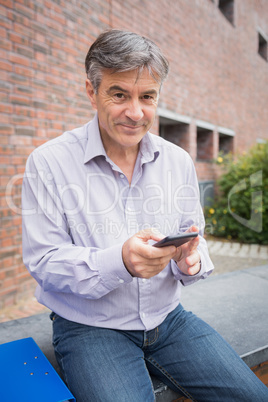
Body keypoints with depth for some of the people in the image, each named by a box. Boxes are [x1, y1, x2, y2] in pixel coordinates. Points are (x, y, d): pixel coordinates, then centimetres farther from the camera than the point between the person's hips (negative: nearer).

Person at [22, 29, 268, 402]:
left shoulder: (179, 161, 3)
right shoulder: (48, 163, -11)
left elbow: (194, 240, 7)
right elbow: (43, 262, -13)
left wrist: (191, 261, -17)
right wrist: (119, 262, -30)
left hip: (168, 318, 4)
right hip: (89, 326, -3)